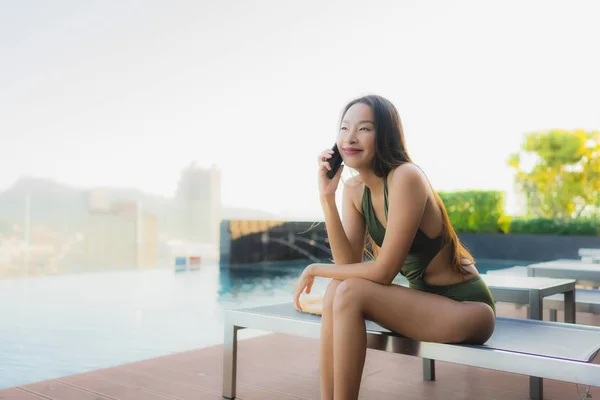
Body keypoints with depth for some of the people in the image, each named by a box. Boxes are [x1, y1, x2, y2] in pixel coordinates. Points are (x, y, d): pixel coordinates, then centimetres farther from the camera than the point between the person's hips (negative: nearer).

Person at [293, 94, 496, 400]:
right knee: (337, 289, -14)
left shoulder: (405, 178, -23)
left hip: (467, 307, -7)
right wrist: (326, 197, -14)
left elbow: (383, 272, -23)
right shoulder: (354, 188, 1)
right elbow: (349, 264, -8)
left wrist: (315, 269, -12)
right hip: (425, 300, 7)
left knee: (350, 294, -24)